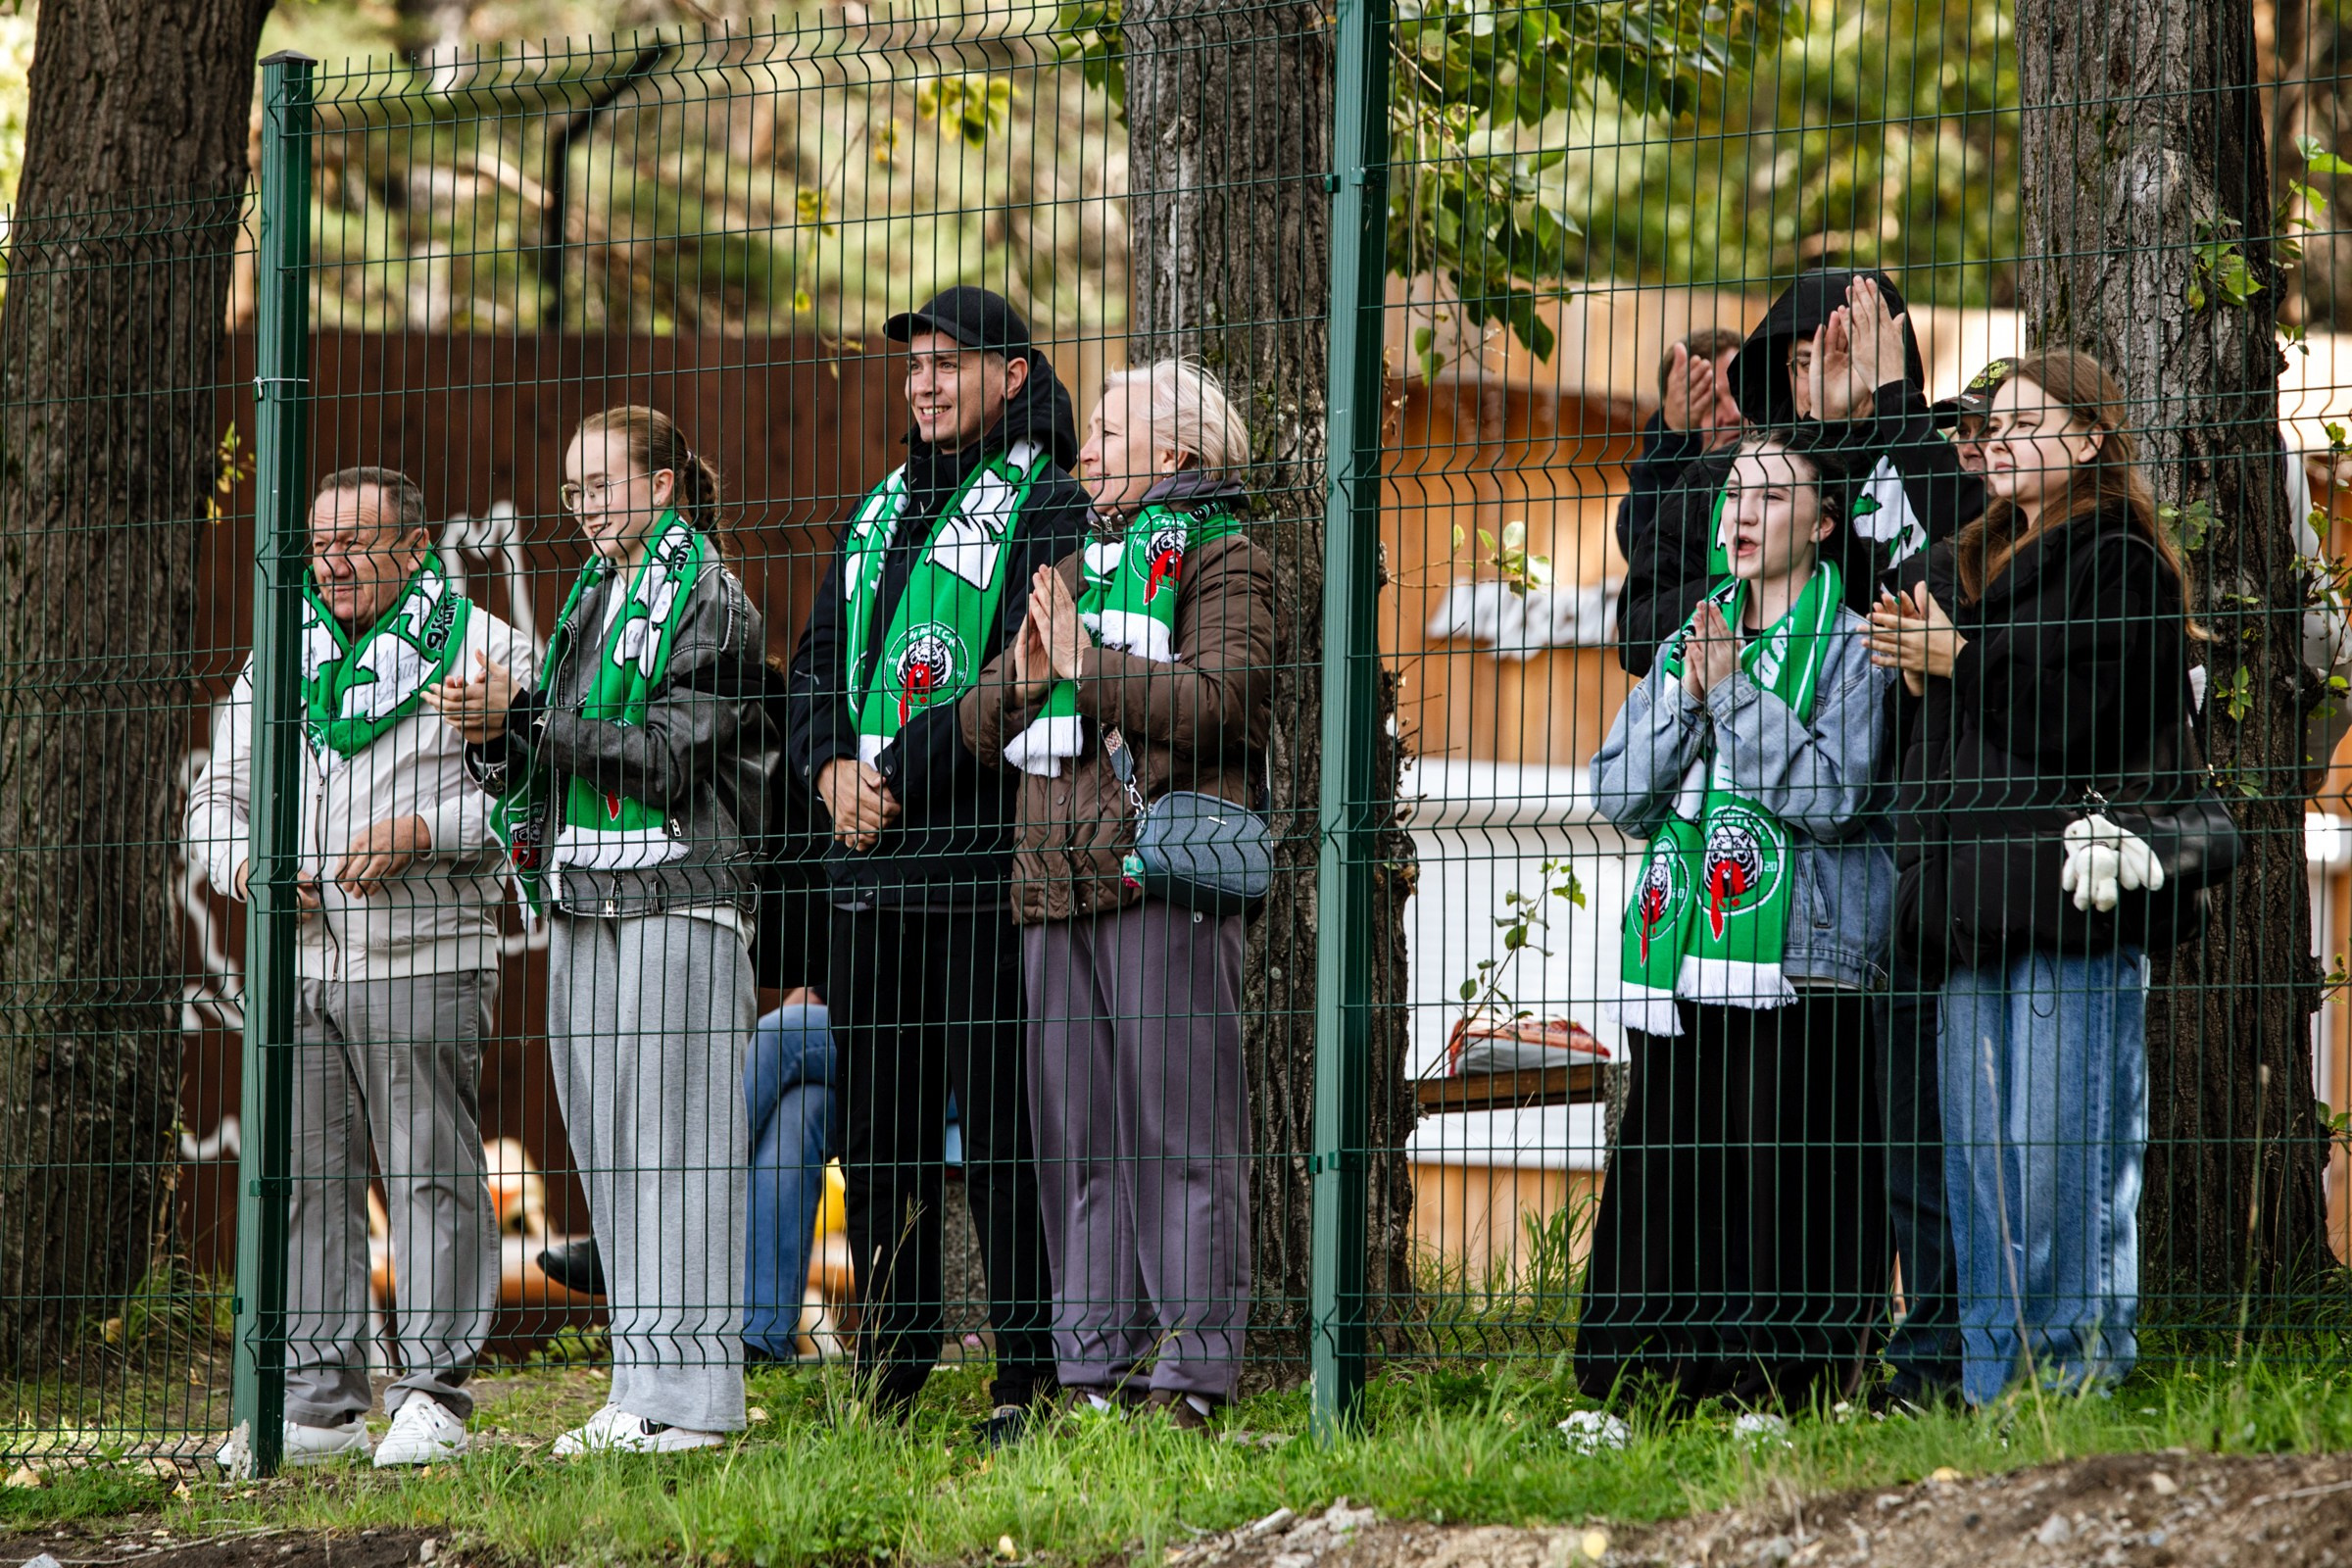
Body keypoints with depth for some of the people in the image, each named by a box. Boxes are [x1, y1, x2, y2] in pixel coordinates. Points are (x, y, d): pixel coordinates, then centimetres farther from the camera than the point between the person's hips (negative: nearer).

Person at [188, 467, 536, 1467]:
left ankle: (433, 1398, -2)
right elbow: (217, 796, 21)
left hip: (423, 961, -5)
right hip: (300, 964, 5)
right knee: (306, 1180, 4)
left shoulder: (479, 648, 2)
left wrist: (424, 831, -16)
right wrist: (245, 866, 0)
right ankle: (318, 1403, 8)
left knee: (431, 1178, -5)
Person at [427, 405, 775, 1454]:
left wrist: (522, 718, -14)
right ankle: (640, 1391, 8)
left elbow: (665, 752, -14)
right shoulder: (595, 598, 20)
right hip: (585, 896, 8)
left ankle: (694, 1395, -9)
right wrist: (493, 733, -2)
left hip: (678, 897, -8)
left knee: (675, 1138, -9)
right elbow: (548, 756, 19)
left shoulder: (710, 600, -4)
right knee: (607, 1147, 6)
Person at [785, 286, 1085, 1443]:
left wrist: (899, 778, -13)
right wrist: (833, 768, 0)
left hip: (985, 859, -8)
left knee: (998, 1114, -9)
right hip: (872, 867, 8)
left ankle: (1030, 1370, -7)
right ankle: (889, 1367, 15)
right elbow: (819, 658, 21)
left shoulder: (1045, 508, -3)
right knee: (874, 1116, 9)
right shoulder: (883, 511, 21)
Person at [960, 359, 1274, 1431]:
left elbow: (1220, 699, -14)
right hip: (1057, 881, 8)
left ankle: (1190, 1372, -10)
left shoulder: (1222, 560, 2)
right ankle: (1092, 1368, 8)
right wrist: (1027, 675, 0)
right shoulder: (1073, 570, 25)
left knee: (1177, 1129, -9)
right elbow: (984, 728, 22)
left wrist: (1087, 664, -10)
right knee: (1075, 1134, 5)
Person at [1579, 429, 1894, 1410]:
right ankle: (1657, 1380, 5)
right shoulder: (1690, 643, 19)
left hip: (1798, 958, -6)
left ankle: (1783, 1378, -6)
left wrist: (1735, 690, -10)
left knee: (1779, 1181, -9)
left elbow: (1835, 795, -12)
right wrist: (1687, 695, -1)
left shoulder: (1852, 646, 2)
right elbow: (1621, 796, 12)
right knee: (1660, 1176, 1)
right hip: (1681, 961, 6)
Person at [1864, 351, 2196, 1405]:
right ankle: (1994, 1379, 7)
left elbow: (2089, 715, -13)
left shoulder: (2118, 561, -2)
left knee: (2057, 1147, -10)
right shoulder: (1970, 564, 23)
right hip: (1969, 897, 8)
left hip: (2068, 886, -8)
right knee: (1976, 1152, 5)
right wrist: (1917, 666, 5)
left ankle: (2081, 1362, -5)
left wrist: (1960, 662, -8)